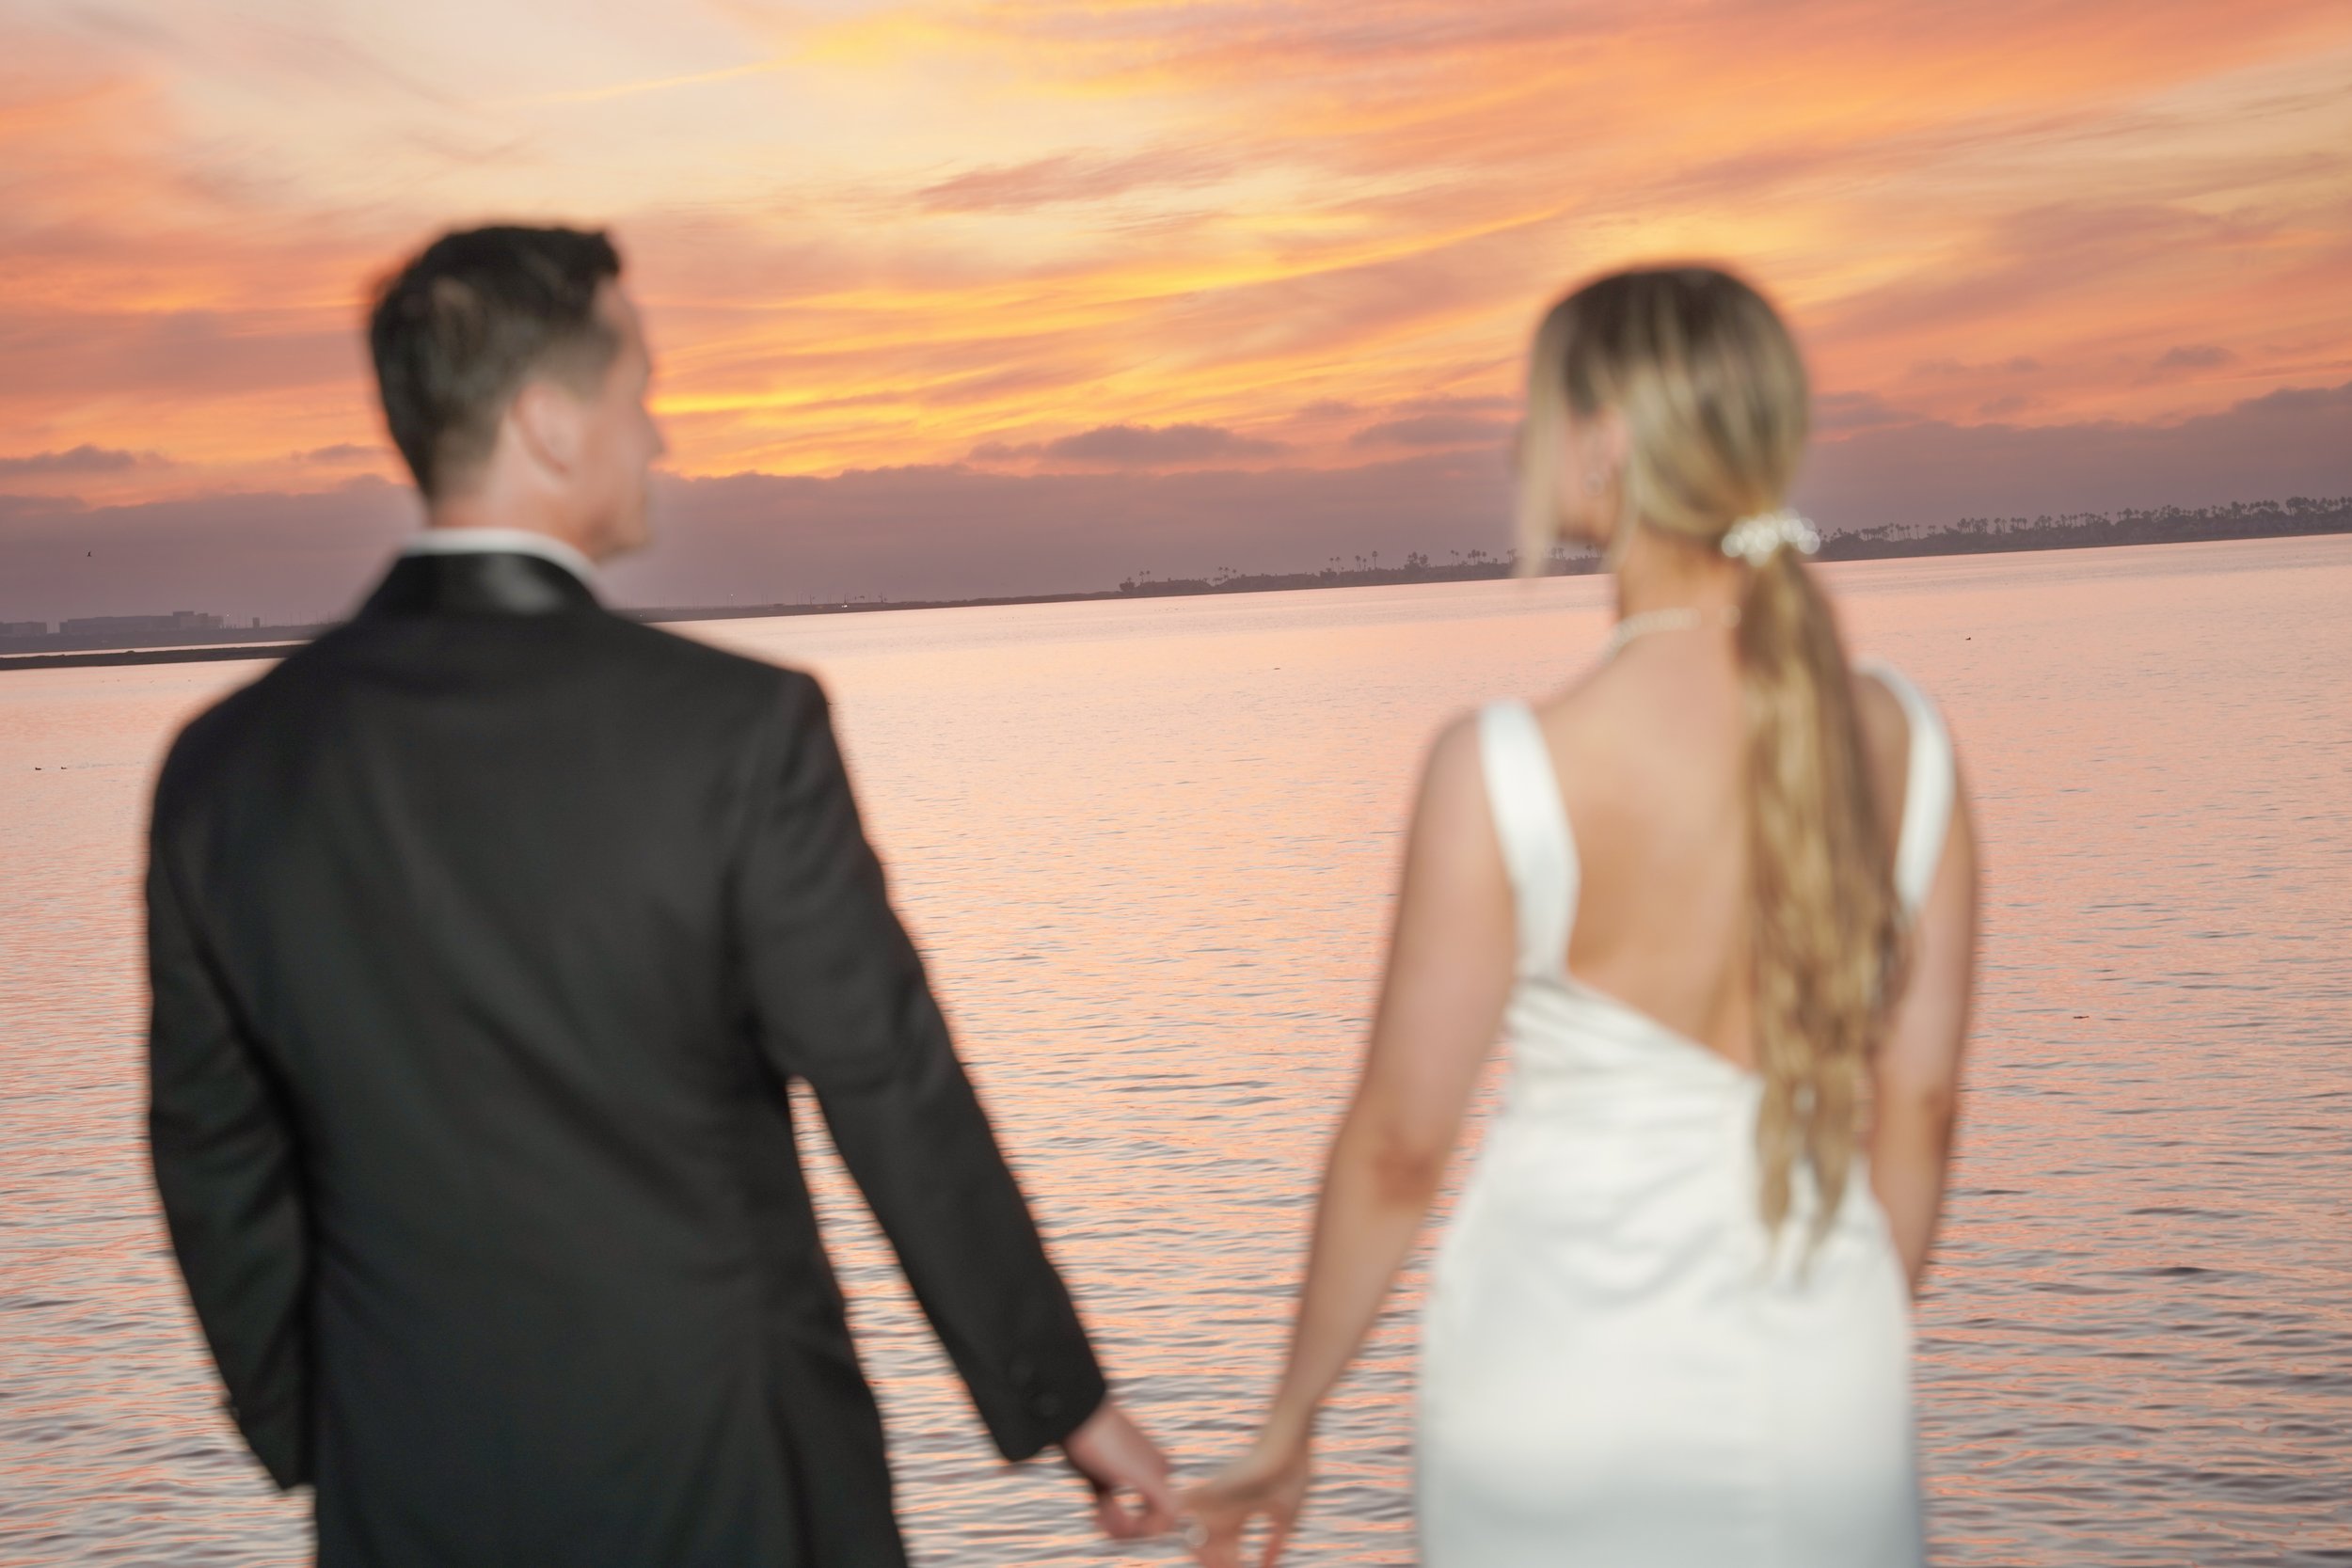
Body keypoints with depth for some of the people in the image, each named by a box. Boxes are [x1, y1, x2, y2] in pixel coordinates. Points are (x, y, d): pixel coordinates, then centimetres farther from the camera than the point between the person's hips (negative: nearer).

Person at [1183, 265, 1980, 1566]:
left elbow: (1398, 1149, -10)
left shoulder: (1510, 772, -18)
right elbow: (1919, 1106, 3)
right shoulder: (1903, 740, -5)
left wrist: (1288, 1424, 4)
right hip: (1829, 1415, 3)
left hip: (1571, 1407, -3)